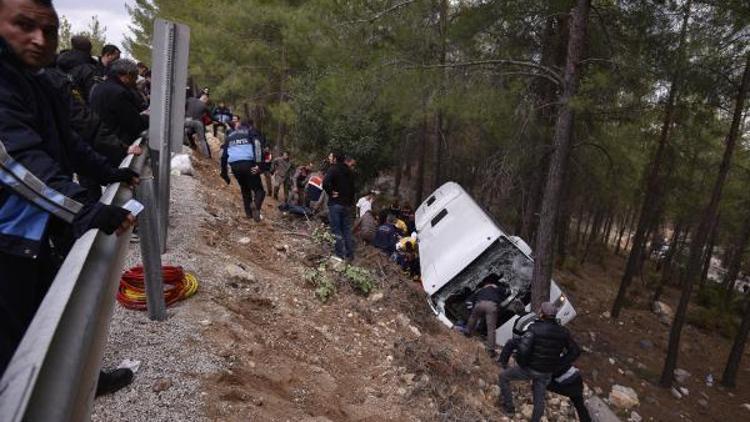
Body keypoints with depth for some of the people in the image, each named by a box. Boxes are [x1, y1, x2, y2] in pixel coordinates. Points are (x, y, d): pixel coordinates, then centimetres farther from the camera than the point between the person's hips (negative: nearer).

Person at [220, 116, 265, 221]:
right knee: (259, 190, 3)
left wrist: (224, 172, 22)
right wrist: (258, 164, -15)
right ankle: (256, 205, -27)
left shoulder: (229, 136, 27)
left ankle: (249, 214, 12)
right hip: (248, 164, -4)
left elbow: (223, 154, 21)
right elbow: (258, 146, -6)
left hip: (234, 166, 4)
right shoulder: (251, 132, 14)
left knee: (245, 189, 20)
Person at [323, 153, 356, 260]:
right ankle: (350, 254, 16)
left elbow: (325, 183, -25)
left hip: (335, 203, -5)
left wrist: (330, 192, -9)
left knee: (336, 230, 0)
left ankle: (340, 254, 0)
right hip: (348, 204, 6)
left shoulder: (333, 170, -8)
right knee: (347, 229, 12)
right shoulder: (350, 172, 9)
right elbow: (352, 189, 13)